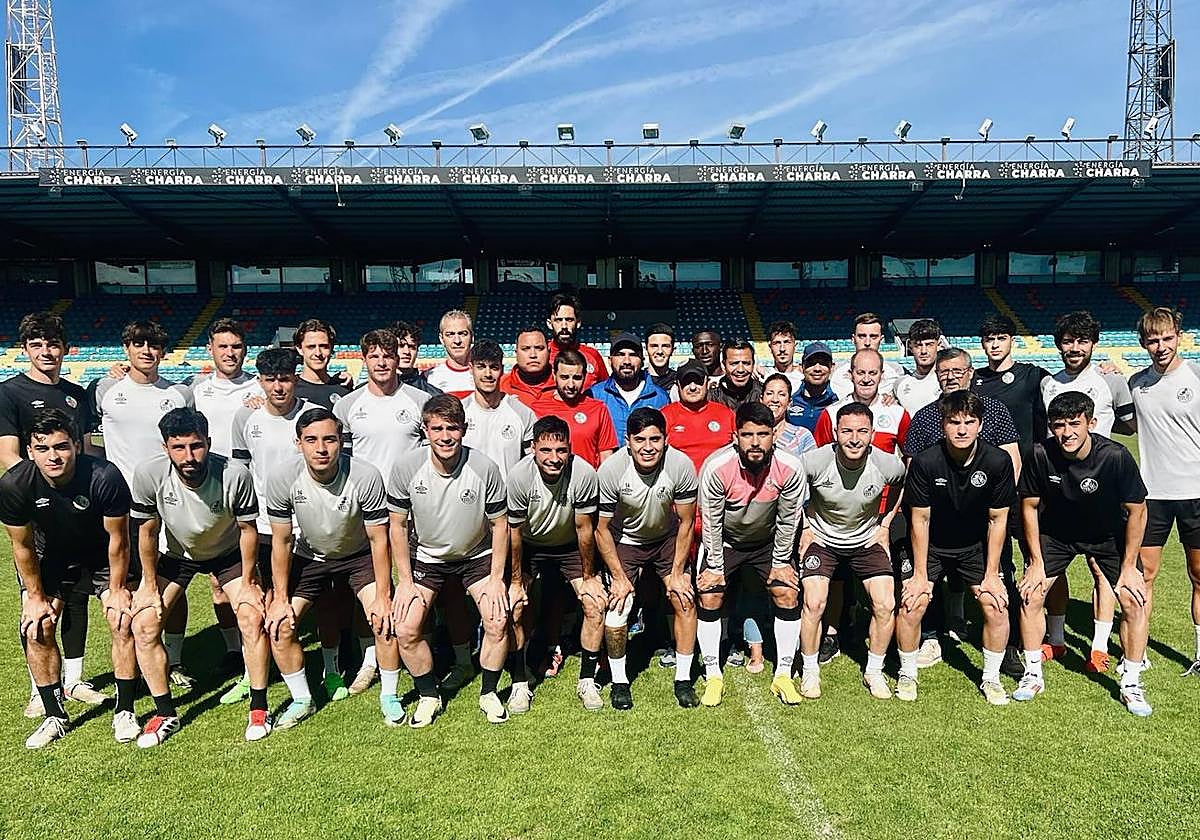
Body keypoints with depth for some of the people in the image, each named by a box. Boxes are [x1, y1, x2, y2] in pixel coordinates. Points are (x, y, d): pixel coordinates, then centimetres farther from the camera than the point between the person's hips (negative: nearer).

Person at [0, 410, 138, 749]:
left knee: (124, 623, -13)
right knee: (36, 628, -7)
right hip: (54, 556, 3)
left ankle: (124, 713, 3)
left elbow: (118, 539, -20)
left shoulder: (105, 477, -34)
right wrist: (35, 596, -4)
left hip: (103, 555, -2)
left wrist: (117, 590, -13)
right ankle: (55, 716, 12)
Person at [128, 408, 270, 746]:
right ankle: (166, 714, 9)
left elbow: (248, 529, -19)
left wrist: (248, 582, -13)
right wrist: (150, 584, -7)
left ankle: (259, 709, 2)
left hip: (228, 552, -2)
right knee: (143, 624, -9)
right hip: (175, 553, 2)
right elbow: (147, 531, -14)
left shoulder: (235, 474, -35)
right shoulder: (149, 474, -30)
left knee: (253, 616, -15)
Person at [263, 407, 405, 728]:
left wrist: (383, 597, -18)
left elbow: (378, 539, -20)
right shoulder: (281, 477, -26)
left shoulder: (365, 477, -31)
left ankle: (389, 696, 6)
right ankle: (302, 700, 16)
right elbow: (281, 540, -12)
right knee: (279, 626, -8)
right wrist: (280, 599, -9)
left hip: (359, 555, -2)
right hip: (309, 556, 2)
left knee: (385, 619, -18)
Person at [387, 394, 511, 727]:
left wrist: (496, 578, -12)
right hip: (426, 557, 1)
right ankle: (429, 696, 15)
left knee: (498, 622, -15)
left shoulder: (484, 469, -23)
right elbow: (397, 526, -8)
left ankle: (489, 693, 12)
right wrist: (405, 582, -9)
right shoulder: (406, 468, -20)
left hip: (477, 556, -1)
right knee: (405, 629, -12)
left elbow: (499, 525, -10)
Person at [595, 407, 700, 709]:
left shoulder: (681, 466, -26)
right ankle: (619, 682, 12)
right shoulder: (610, 471, -29)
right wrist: (619, 576, -14)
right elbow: (601, 528, -16)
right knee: (616, 610, -12)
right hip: (624, 541, -1)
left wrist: (677, 573, -10)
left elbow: (686, 523, -12)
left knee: (685, 601, -7)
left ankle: (683, 680, 12)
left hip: (667, 537, 2)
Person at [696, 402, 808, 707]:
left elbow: (788, 520, -12)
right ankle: (713, 677, 6)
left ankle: (783, 676, 9)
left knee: (788, 594, -7)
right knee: (709, 597, -10)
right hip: (723, 540, -1)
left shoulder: (790, 467, -27)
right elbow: (711, 522, -18)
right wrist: (715, 566, -11)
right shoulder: (716, 467, -31)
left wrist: (780, 563, -5)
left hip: (768, 541, 2)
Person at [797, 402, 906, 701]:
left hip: (867, 540, 2)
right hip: (821, 538, -2)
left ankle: (874, 672, 15)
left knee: (886, 605, -8)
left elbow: (899, 485, 6)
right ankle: (810, 671, 8)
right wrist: (804, 527, -6)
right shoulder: (815, 461, -27)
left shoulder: (888, 465, -22)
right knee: (814, 603, -15)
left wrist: (885, 524, 4)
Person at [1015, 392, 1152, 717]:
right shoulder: (1040, 455, -26)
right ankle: (1033, 675, 9)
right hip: (1055, 532, 1)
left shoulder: (1116, 456, -29)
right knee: (1030, 593, -8)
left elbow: (1137, 511, -15)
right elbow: (1030, 506, -11)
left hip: (1108, 535, -1)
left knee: (1135, 601, -11)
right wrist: (1036, 562, -10)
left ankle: (1131, 684, 9)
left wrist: (1128, 567, -13)